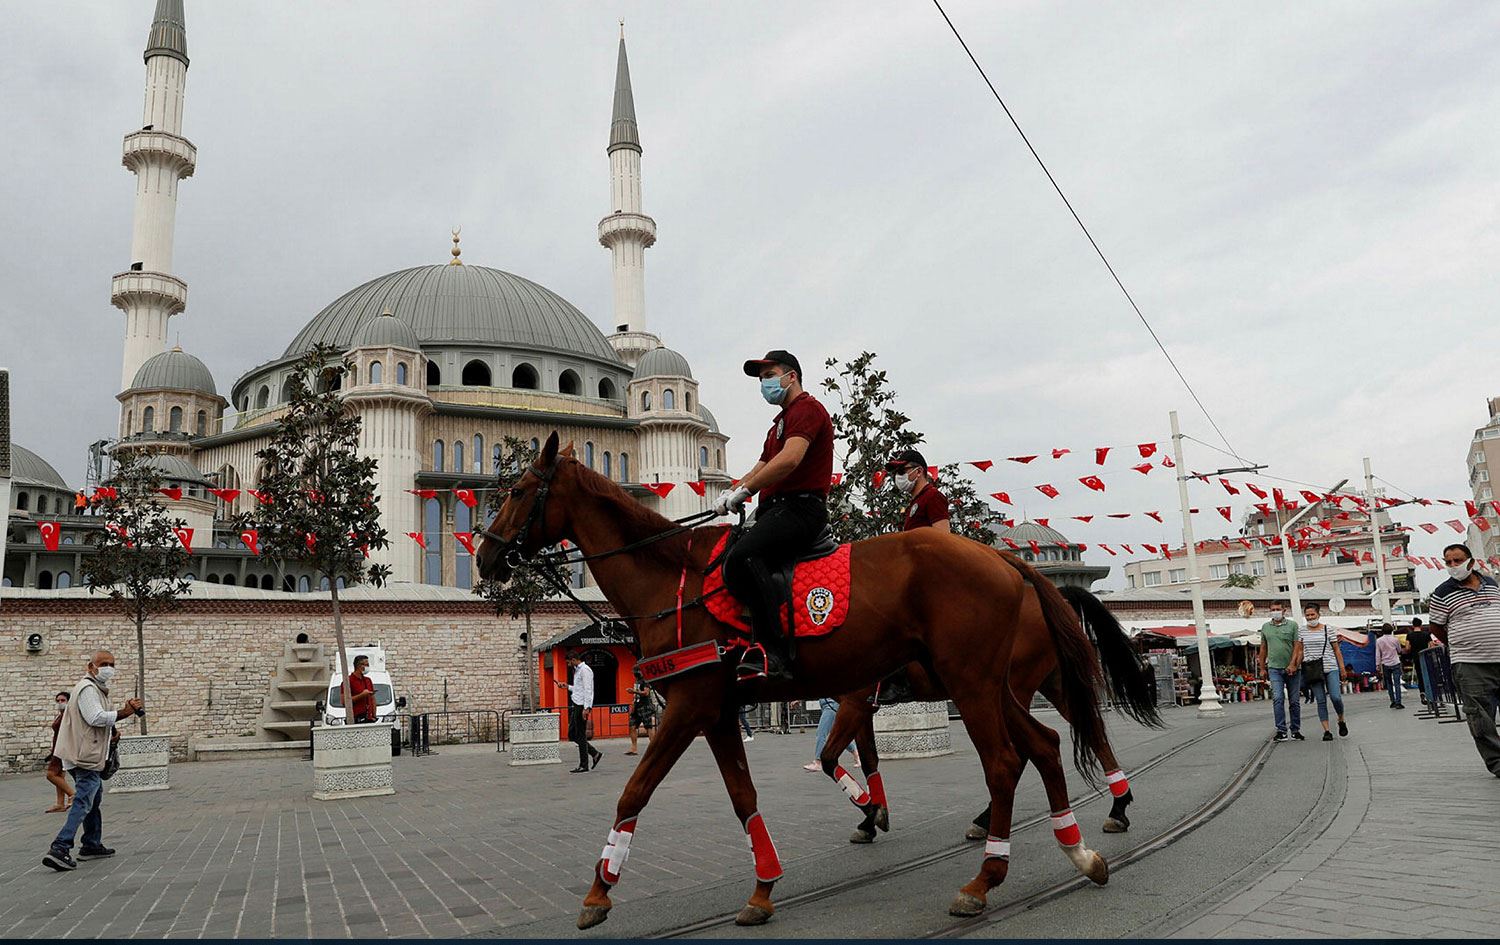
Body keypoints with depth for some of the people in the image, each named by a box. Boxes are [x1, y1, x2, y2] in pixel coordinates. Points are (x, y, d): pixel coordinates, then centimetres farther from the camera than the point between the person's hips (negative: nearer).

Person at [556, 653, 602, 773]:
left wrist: (586, 708, -24)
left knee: (581, 736, -5)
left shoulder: (585, 670, -12)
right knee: (572, 734, 11)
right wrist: (567, 686, 21)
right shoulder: (578, 670, 19)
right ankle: (595, 754, 15)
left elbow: (588, 690, -19)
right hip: (576, 706, 10)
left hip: (582, 706, -10)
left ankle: (584, 765, 2)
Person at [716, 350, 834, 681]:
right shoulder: (782, 421, 32)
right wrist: (731, 492, 4)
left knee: (742, 555, -32)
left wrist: (743, 491, -15)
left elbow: (789, 459, -19)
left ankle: (774, 653, -36)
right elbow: (761, 467, 25)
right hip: (778, 510, 11)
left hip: (799, 507, -11)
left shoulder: (807, 408, -2)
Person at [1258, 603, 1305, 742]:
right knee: (1278, 699, -12)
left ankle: (1296, 731, 15)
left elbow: (1297, 646, -4)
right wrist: (1262, 668, 12)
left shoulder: (1292, 625, 2)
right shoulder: (1265, 627, 11)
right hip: (1274, 668, 1)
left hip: (1292, 669, -1)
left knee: (1294, 701, 5)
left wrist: (1293, 664, -15)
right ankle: (1281, 731, -11)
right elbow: (1263, 648, 16)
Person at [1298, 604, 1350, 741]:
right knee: (1321, 701, 0)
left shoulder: (1328, 629, 3)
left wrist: (1342, 667, 4)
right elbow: (1301, 651, 12)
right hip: (1312, 670, 1)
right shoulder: (1302, 631, 8)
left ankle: (1341, 721, 19)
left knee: (1335, 697, -9)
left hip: (1330, 667, -1)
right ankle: (1326, 731, 2)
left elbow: (1336, 649, 6)